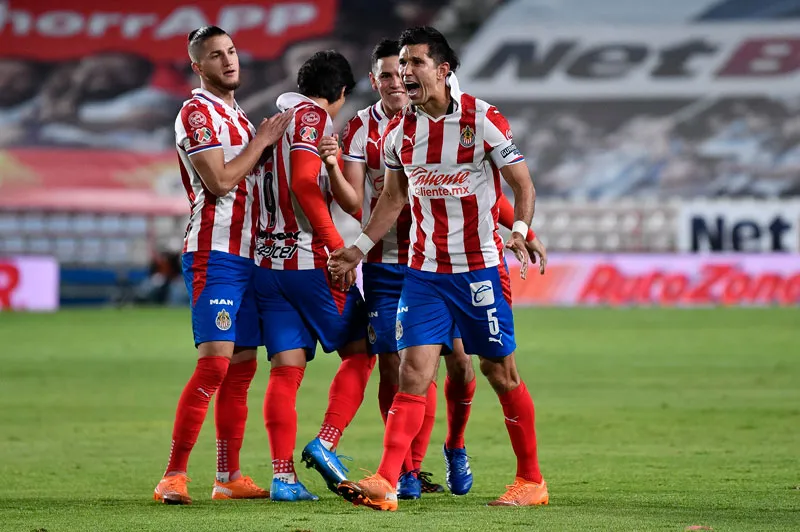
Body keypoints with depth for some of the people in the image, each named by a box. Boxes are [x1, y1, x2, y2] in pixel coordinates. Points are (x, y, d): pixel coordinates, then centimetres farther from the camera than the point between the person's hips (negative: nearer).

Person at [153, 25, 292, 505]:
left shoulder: (239, 117, 20)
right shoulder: (197, 112, -8)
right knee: (215, 361, -17)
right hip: (214, 254, -9)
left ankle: (229, 477, 11)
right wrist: (261, 141, -8)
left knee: (242, 367, 8)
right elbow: (219, 181, -17)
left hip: (247, 256, 9)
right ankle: (174, 476, -16)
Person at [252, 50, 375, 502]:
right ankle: (326, 443, -4)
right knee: (360, 351, 7)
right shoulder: (313, 116, -6)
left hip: (268, 261, 7)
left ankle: (283, 476, -4)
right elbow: (304, 183, -19)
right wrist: (337, 247, -19)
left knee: (287, 370, 3)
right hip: (308, 259, -7)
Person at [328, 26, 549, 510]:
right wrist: (360, 249, 13)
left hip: (481, 268, -3)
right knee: (414, 373, -8)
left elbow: (523, 185, -5)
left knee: (502, 374, 5)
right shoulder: (400, 130, 4)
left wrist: (520, 230, -22)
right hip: (423, 270, 3)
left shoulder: (485, 120, -9)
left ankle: (531, 480, 18)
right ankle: (386, 484, -17)